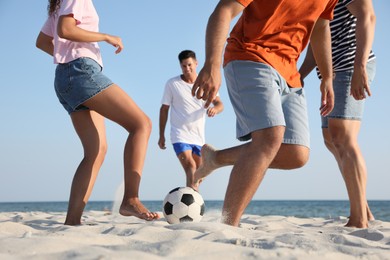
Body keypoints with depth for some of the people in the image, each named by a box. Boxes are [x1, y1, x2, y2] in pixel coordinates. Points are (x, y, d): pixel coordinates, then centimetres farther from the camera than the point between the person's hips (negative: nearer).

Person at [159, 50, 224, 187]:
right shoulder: (172, 84, -2)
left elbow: (219, 104, -6)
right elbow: (164, 109, 4)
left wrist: (215, 108, -31)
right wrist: (161, 135, 3)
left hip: (199, 137, 4)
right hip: (180, 136, -4)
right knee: (190, 167, -24)